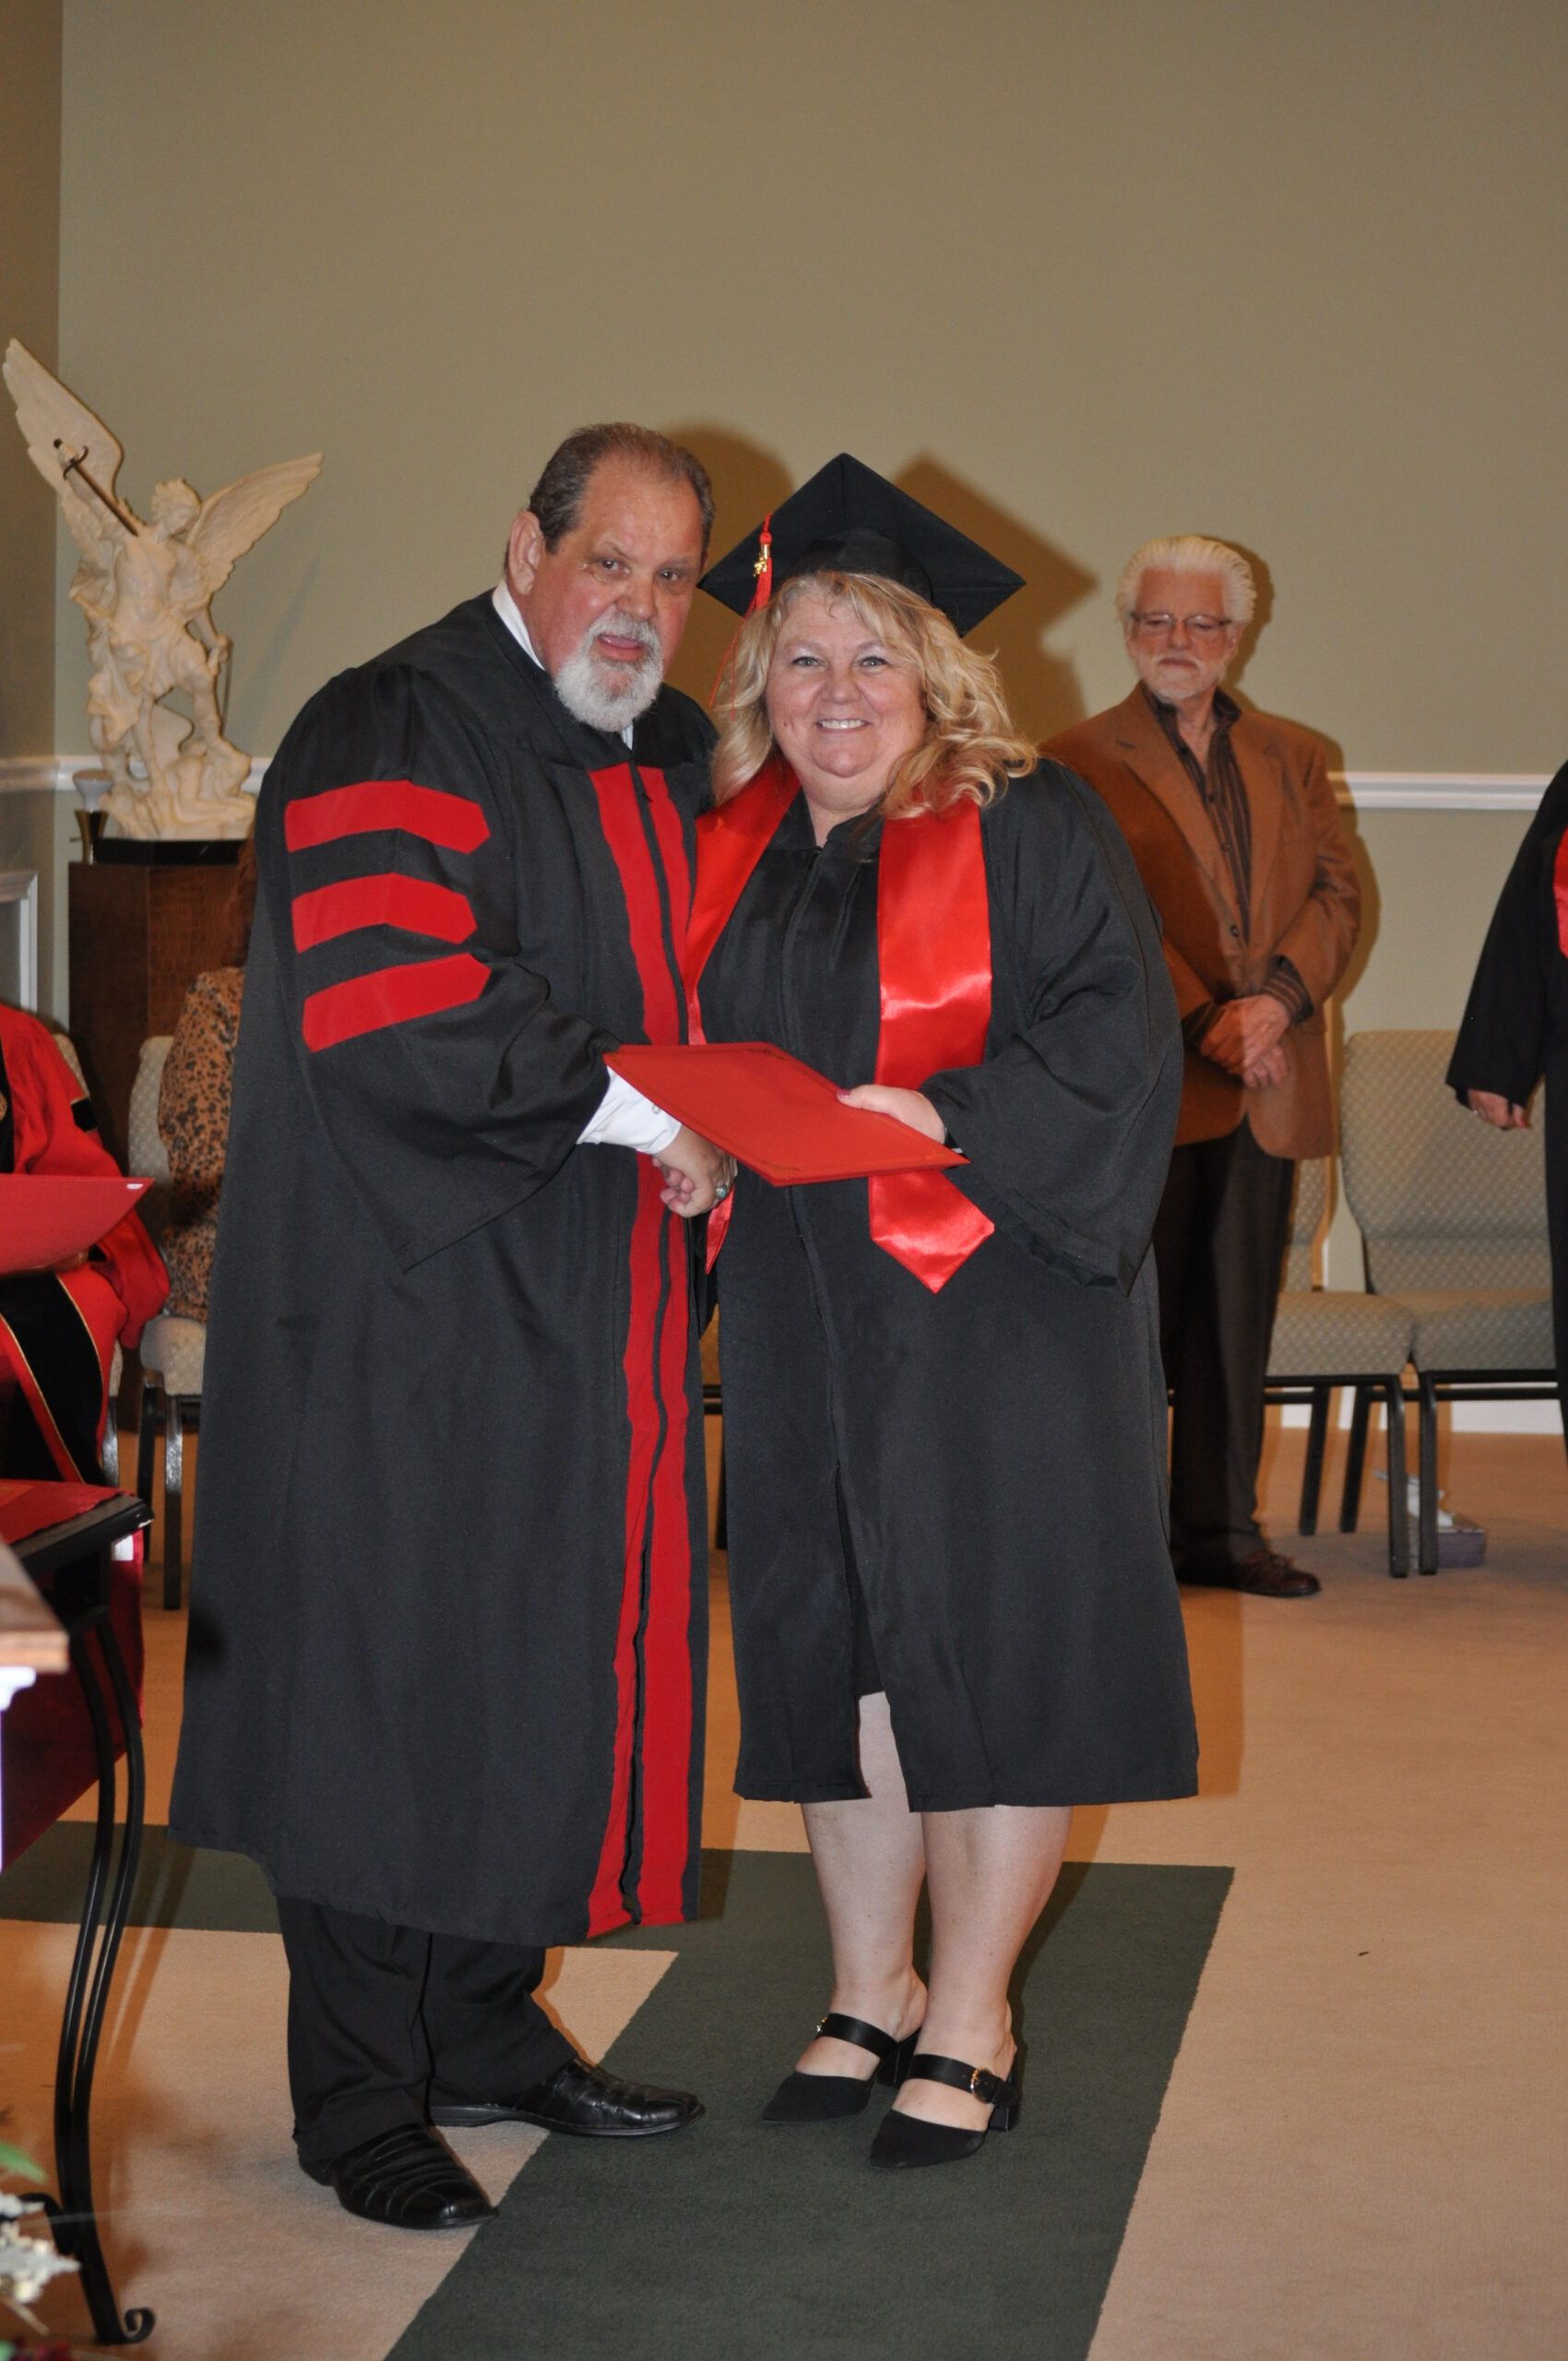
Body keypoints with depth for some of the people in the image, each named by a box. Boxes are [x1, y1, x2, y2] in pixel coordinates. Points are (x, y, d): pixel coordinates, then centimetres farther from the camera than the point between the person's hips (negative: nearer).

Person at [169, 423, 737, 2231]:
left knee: (544, 1670, 13)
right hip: (410, 1312, -8)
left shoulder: (662, 762, 14)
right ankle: (359, 2096, 12)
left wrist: (713, 1125, 5)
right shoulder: (393, 738, -12)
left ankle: (486, 2030, 27)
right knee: (392, 1679, 0)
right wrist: (634, 1106, -20)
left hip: (584, 1325, 8)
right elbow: (388, 1017, -24)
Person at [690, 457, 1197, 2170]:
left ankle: (971, 2020, 11)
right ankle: (870, 1992, 23)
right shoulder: (732, 853, 10)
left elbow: (1116, 1038, -11)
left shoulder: (1028, 829, -4)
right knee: (834, 1645, 9)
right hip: (803, 1316, 5)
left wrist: (947, 1115, -23)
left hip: (994, 1306, -5)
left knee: (991, 1642, -1)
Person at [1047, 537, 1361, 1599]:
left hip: (1269, 1087, 4)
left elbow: (1338, 894, 8)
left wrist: (1276, 1001, -10)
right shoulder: (1083, 759, 2)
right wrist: (1204, 1023, -17)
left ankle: (1223, 1528, 16)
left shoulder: (1293, 756, 17)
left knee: (1239, 1322, 8)